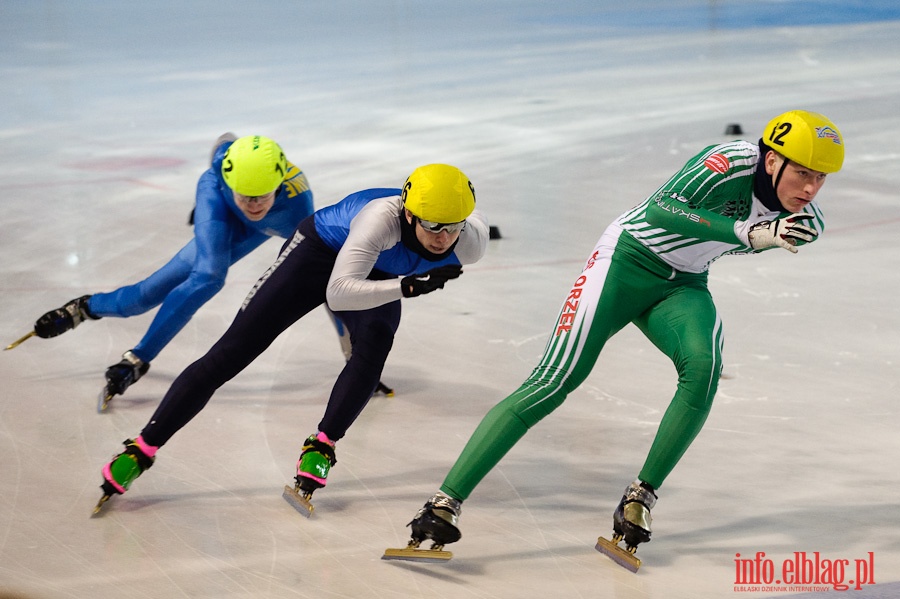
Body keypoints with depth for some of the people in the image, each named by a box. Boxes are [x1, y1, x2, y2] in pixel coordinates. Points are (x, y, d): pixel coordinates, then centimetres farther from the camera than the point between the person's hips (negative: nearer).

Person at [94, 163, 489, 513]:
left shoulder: (471, 242, -28)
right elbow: (338, 292, -48)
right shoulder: (383, 217, -42)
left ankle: (321, 447, -11)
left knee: (371, 354, -29)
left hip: (381, 278, 4)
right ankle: (142, 449, -6)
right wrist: (408, 286, -57)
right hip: (322, 252, -4)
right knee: (231, 353, -9)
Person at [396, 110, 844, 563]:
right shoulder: (736, 162, -26)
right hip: (628, 259, -5)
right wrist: (747, 232, -44)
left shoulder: (802, 220, -7)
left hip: (683, 288, 5)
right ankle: (446, 501, -17)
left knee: (703, 366, -28)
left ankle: (639, 500, -16)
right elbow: (662, 209, -39)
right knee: (555, 381, -16)